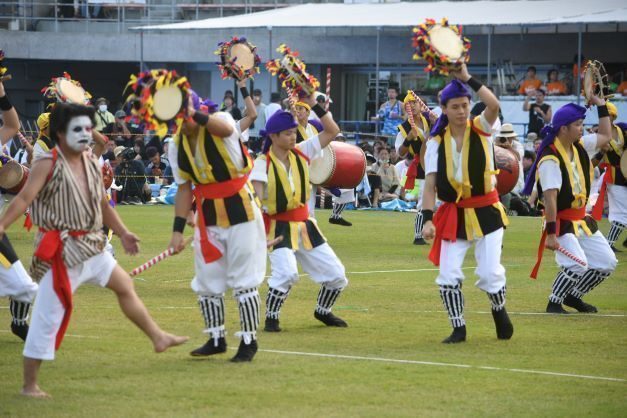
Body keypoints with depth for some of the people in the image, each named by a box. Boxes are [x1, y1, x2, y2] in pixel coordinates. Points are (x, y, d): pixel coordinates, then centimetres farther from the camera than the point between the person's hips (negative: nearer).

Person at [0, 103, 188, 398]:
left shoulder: (92, 164, 7)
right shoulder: (48, 164, -15)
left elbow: (102, 204, 21)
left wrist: (123, 233, 23)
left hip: (90, 246, 8)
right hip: (60, 251, -8)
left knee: (124, 285, 21)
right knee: (47, 318, -6)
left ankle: (158, 338, 40)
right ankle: (29, 385, 2)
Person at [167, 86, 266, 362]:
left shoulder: (220, 120, -15)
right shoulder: (177, 146, 0)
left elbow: (226, 129, -41)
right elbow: (184, 189, 4)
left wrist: (192, 114, -54)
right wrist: (178, 230, 0)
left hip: (240, 212, -6)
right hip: (207, 217, 6)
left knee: (243, 281, -4)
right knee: (207, 282, 10)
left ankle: (249, 341, 7)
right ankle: (216, 339, 25)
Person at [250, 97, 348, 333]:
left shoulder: (302, 153, 2)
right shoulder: (263, 163, -13)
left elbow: (333, 131, 2)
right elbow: (255, 198, -25)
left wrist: (314, 105, -8)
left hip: (304, 224, 6)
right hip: (278, 226, -6)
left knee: (336, 274, 8)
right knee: (286, 272, -30)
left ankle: (323, 311, 34)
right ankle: (271, 318, -9)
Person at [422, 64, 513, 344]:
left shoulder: (481, 130, -4)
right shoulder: (437, 143, 0)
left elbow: (494, 105, -26)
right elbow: (430, 183, -5)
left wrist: (467, 78, -26)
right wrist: (427, 219, -17)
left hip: (485, 212, -2)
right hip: (453, 213, 2)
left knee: (490, 273, -7)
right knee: (448, 276, -5)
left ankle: (499, 310, 25)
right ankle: (458, 329, 12)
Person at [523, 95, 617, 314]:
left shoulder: (580, 147, 3)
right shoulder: (550, 159, -22)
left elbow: (605, 137, 19)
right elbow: (550, 198, -27)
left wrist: (601, 106, 11)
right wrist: (551, 234, -30)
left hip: (582, 220, 9)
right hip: (561, 221, -9)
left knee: (607, 263, 9)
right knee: (577, 265, -25)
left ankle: (573, 296, 24)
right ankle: (554, 303, -5)